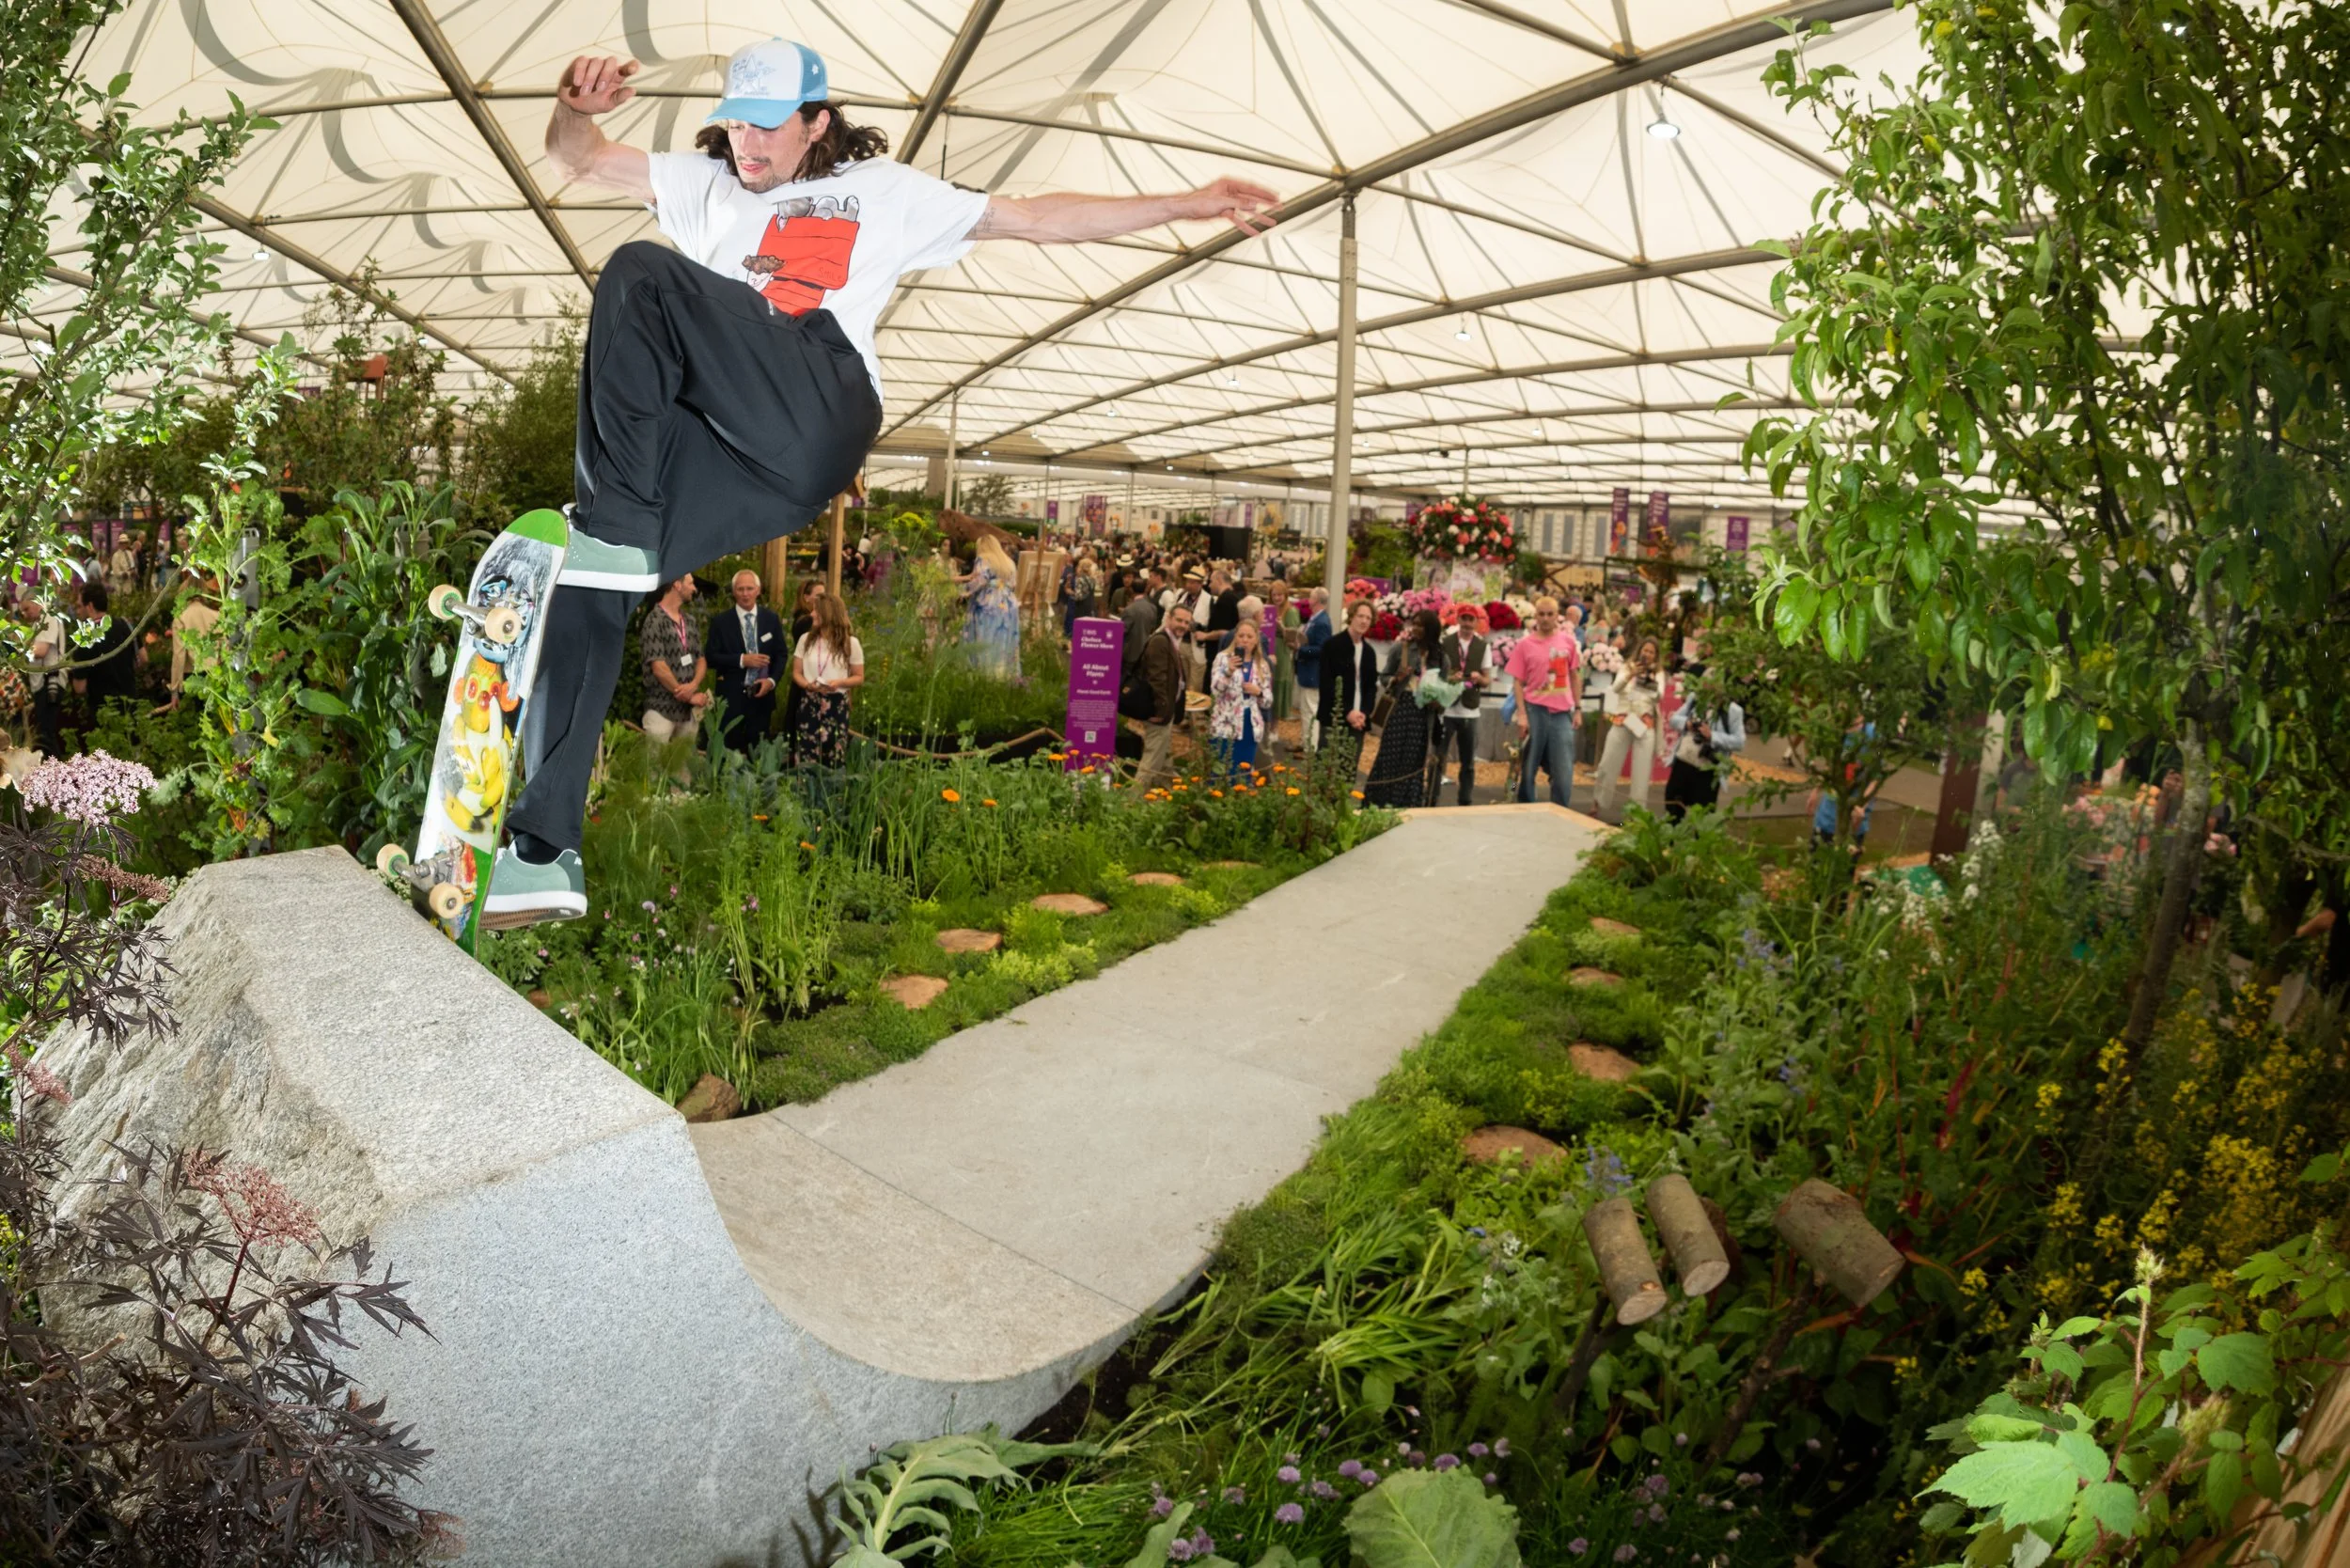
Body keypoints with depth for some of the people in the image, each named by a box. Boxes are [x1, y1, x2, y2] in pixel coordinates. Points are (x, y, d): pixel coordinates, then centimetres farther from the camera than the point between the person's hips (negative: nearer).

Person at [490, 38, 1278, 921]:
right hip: (711, 444, 4)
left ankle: (616, 525, -21)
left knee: (641, 275, -23)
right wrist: (576, 107, 5)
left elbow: (1039, 220, 25)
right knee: (584, 578, -15)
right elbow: (576, 162, 30)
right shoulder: (704, 184, 37)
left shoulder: (884, 191, 28)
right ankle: (545, 852, -12)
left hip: (819, 420, -4)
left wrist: (1188, 205, 20)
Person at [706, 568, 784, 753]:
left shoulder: (772, 619, 6)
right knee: (730, 750, 3)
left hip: (762, 694, 2)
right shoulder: (720, 621, 0)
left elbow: (781, 654, 7)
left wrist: (772, 680, -9)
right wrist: (741, 660, -17)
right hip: (731, 697, -2)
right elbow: (712, 658, -4)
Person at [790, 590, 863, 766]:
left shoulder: (851, 643, -2)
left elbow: (859, 677, 3)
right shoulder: (806, 639, 6)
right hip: (809, 704, 2)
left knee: (833, 760, -1)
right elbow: (796, 673, 8)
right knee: (806, 759, -1)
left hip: (837, 705, -2)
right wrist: (808, 685, -14)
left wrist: (840, 682, -17)